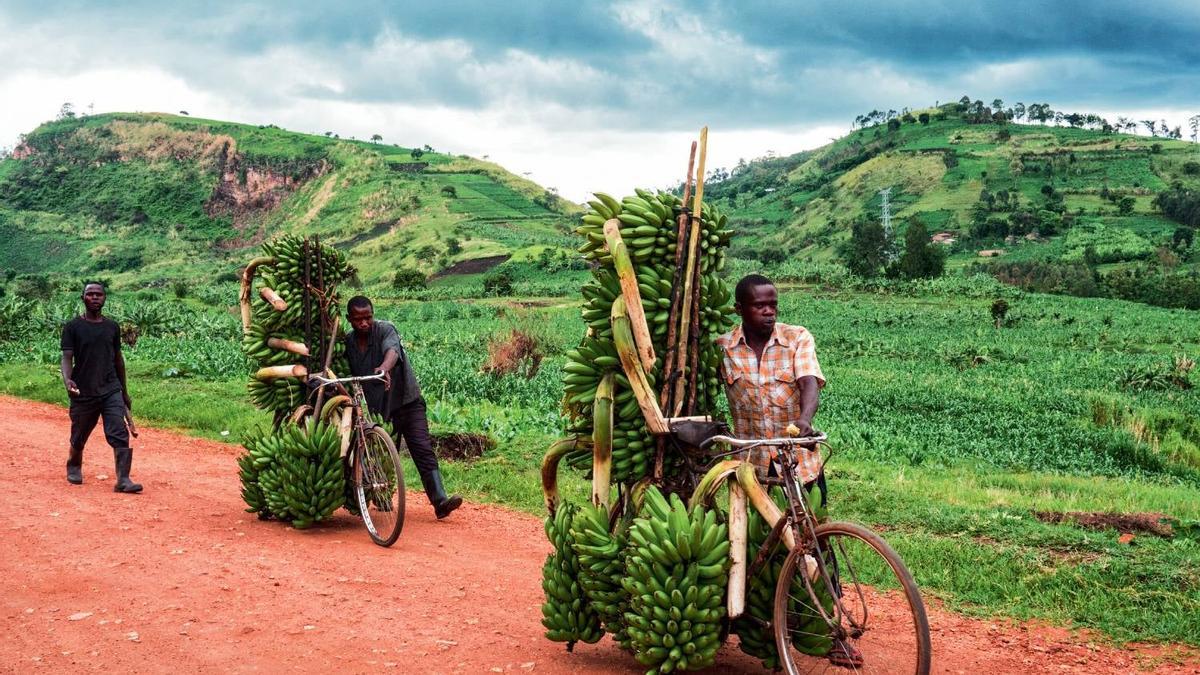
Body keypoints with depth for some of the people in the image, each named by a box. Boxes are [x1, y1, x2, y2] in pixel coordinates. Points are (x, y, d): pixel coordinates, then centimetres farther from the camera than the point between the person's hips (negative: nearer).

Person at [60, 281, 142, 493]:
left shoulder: (112, 326, 9)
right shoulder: (73, 327, -2)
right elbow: (67, 357, -9)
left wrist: (125, 392, 19)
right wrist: (67, 380, -29)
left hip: (111, 390, 2)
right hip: (83, 392, -2)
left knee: (120, 434, -12)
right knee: (79, 436, 13)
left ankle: (123, 480, -16)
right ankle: (74, 467, 41)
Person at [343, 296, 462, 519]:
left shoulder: (385, 330, -12)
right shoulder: (348, 342, 2)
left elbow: (392, 351, -34)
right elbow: (350, 376, 9)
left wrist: (384, 368, -55)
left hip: (407, 401, -4)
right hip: (375, 407, 4)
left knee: (422, 448, -14)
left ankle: (440, 501, -22)